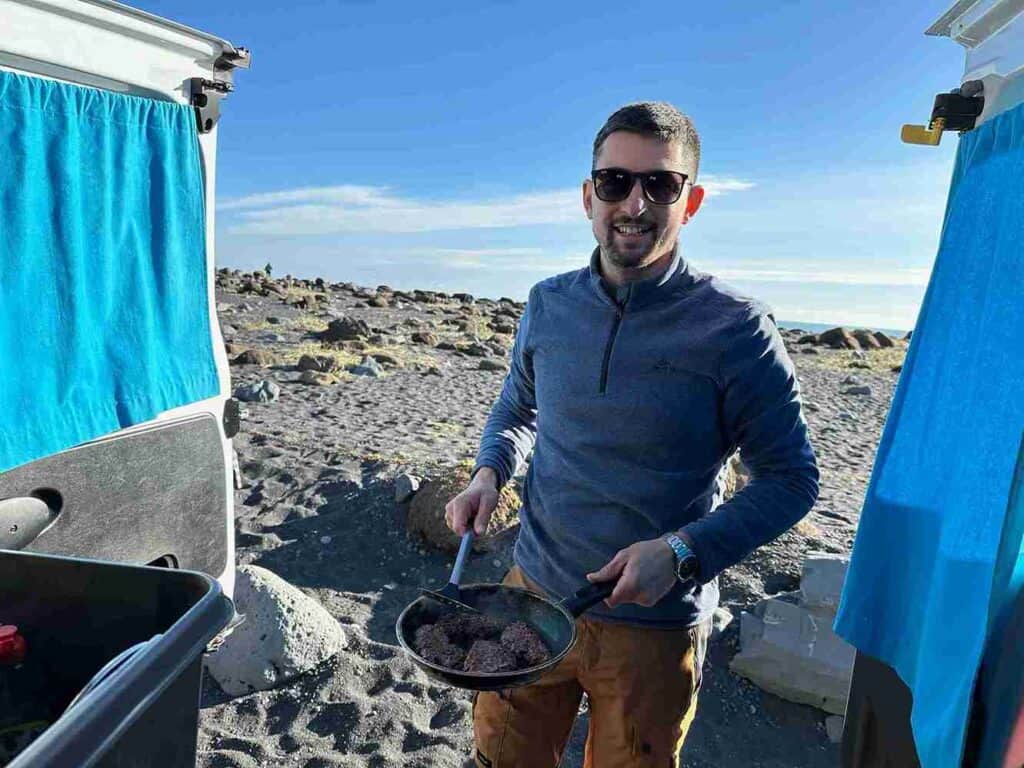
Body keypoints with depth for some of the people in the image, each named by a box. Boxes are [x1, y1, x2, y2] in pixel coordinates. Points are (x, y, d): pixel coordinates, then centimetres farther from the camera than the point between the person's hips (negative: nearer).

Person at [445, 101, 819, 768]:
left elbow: (792, 479, -9)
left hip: (654, 627, -3)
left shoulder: (735, 328, -16)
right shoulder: (548, 305, -3)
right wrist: (489, 475, -7)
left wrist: (683, 553, -22)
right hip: (533, 592, 4)